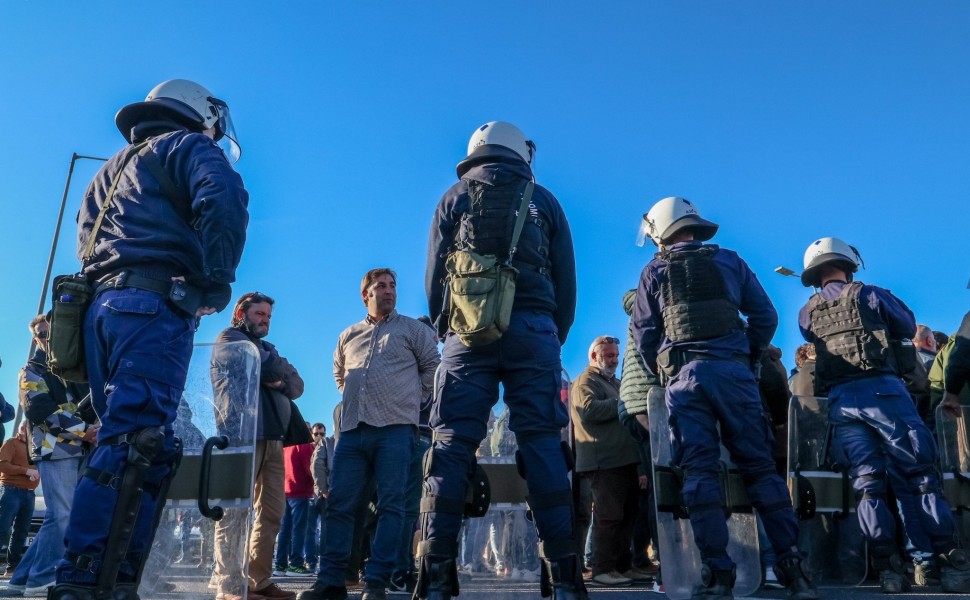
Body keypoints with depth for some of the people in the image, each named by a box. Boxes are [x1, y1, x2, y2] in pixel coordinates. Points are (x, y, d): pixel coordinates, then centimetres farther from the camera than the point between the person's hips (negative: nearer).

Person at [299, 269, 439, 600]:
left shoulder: (412, 328, 9)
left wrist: (412, 400, 3)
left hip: (395, 427, -4)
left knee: (390, 504, -6)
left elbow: (433, 367, 6)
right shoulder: (348, 336, 21)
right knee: (339, 505, 0)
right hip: (352, 429, 4)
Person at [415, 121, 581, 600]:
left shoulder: (454, 198, 15)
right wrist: (554, 339, 17)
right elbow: (566, 282, 10)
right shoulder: (543, 201, 16)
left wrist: (445, 332, 17)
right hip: (533, 330, 1)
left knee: (453, 444, -2)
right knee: (542, 445, -1)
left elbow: (433, 277, 8)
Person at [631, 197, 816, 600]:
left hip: (684, 374, -1)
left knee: (699, 469, -4)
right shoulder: (730, 261, 17)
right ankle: (791, 563, 0)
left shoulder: (654, 272, 13)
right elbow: (766, 316, 11)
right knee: (759, 465, 4)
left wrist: (662, 373, 21)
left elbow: (643, 334, 9)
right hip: (734, 370, 2)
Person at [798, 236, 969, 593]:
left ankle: (888, 567, -4)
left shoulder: (806, 313, 14)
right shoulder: (867, 294, 6)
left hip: (839, 399, 3)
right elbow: (908, 327, 16)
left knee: (867, 481, 1)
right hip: (881, 389, -3)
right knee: (920, 474, 0)